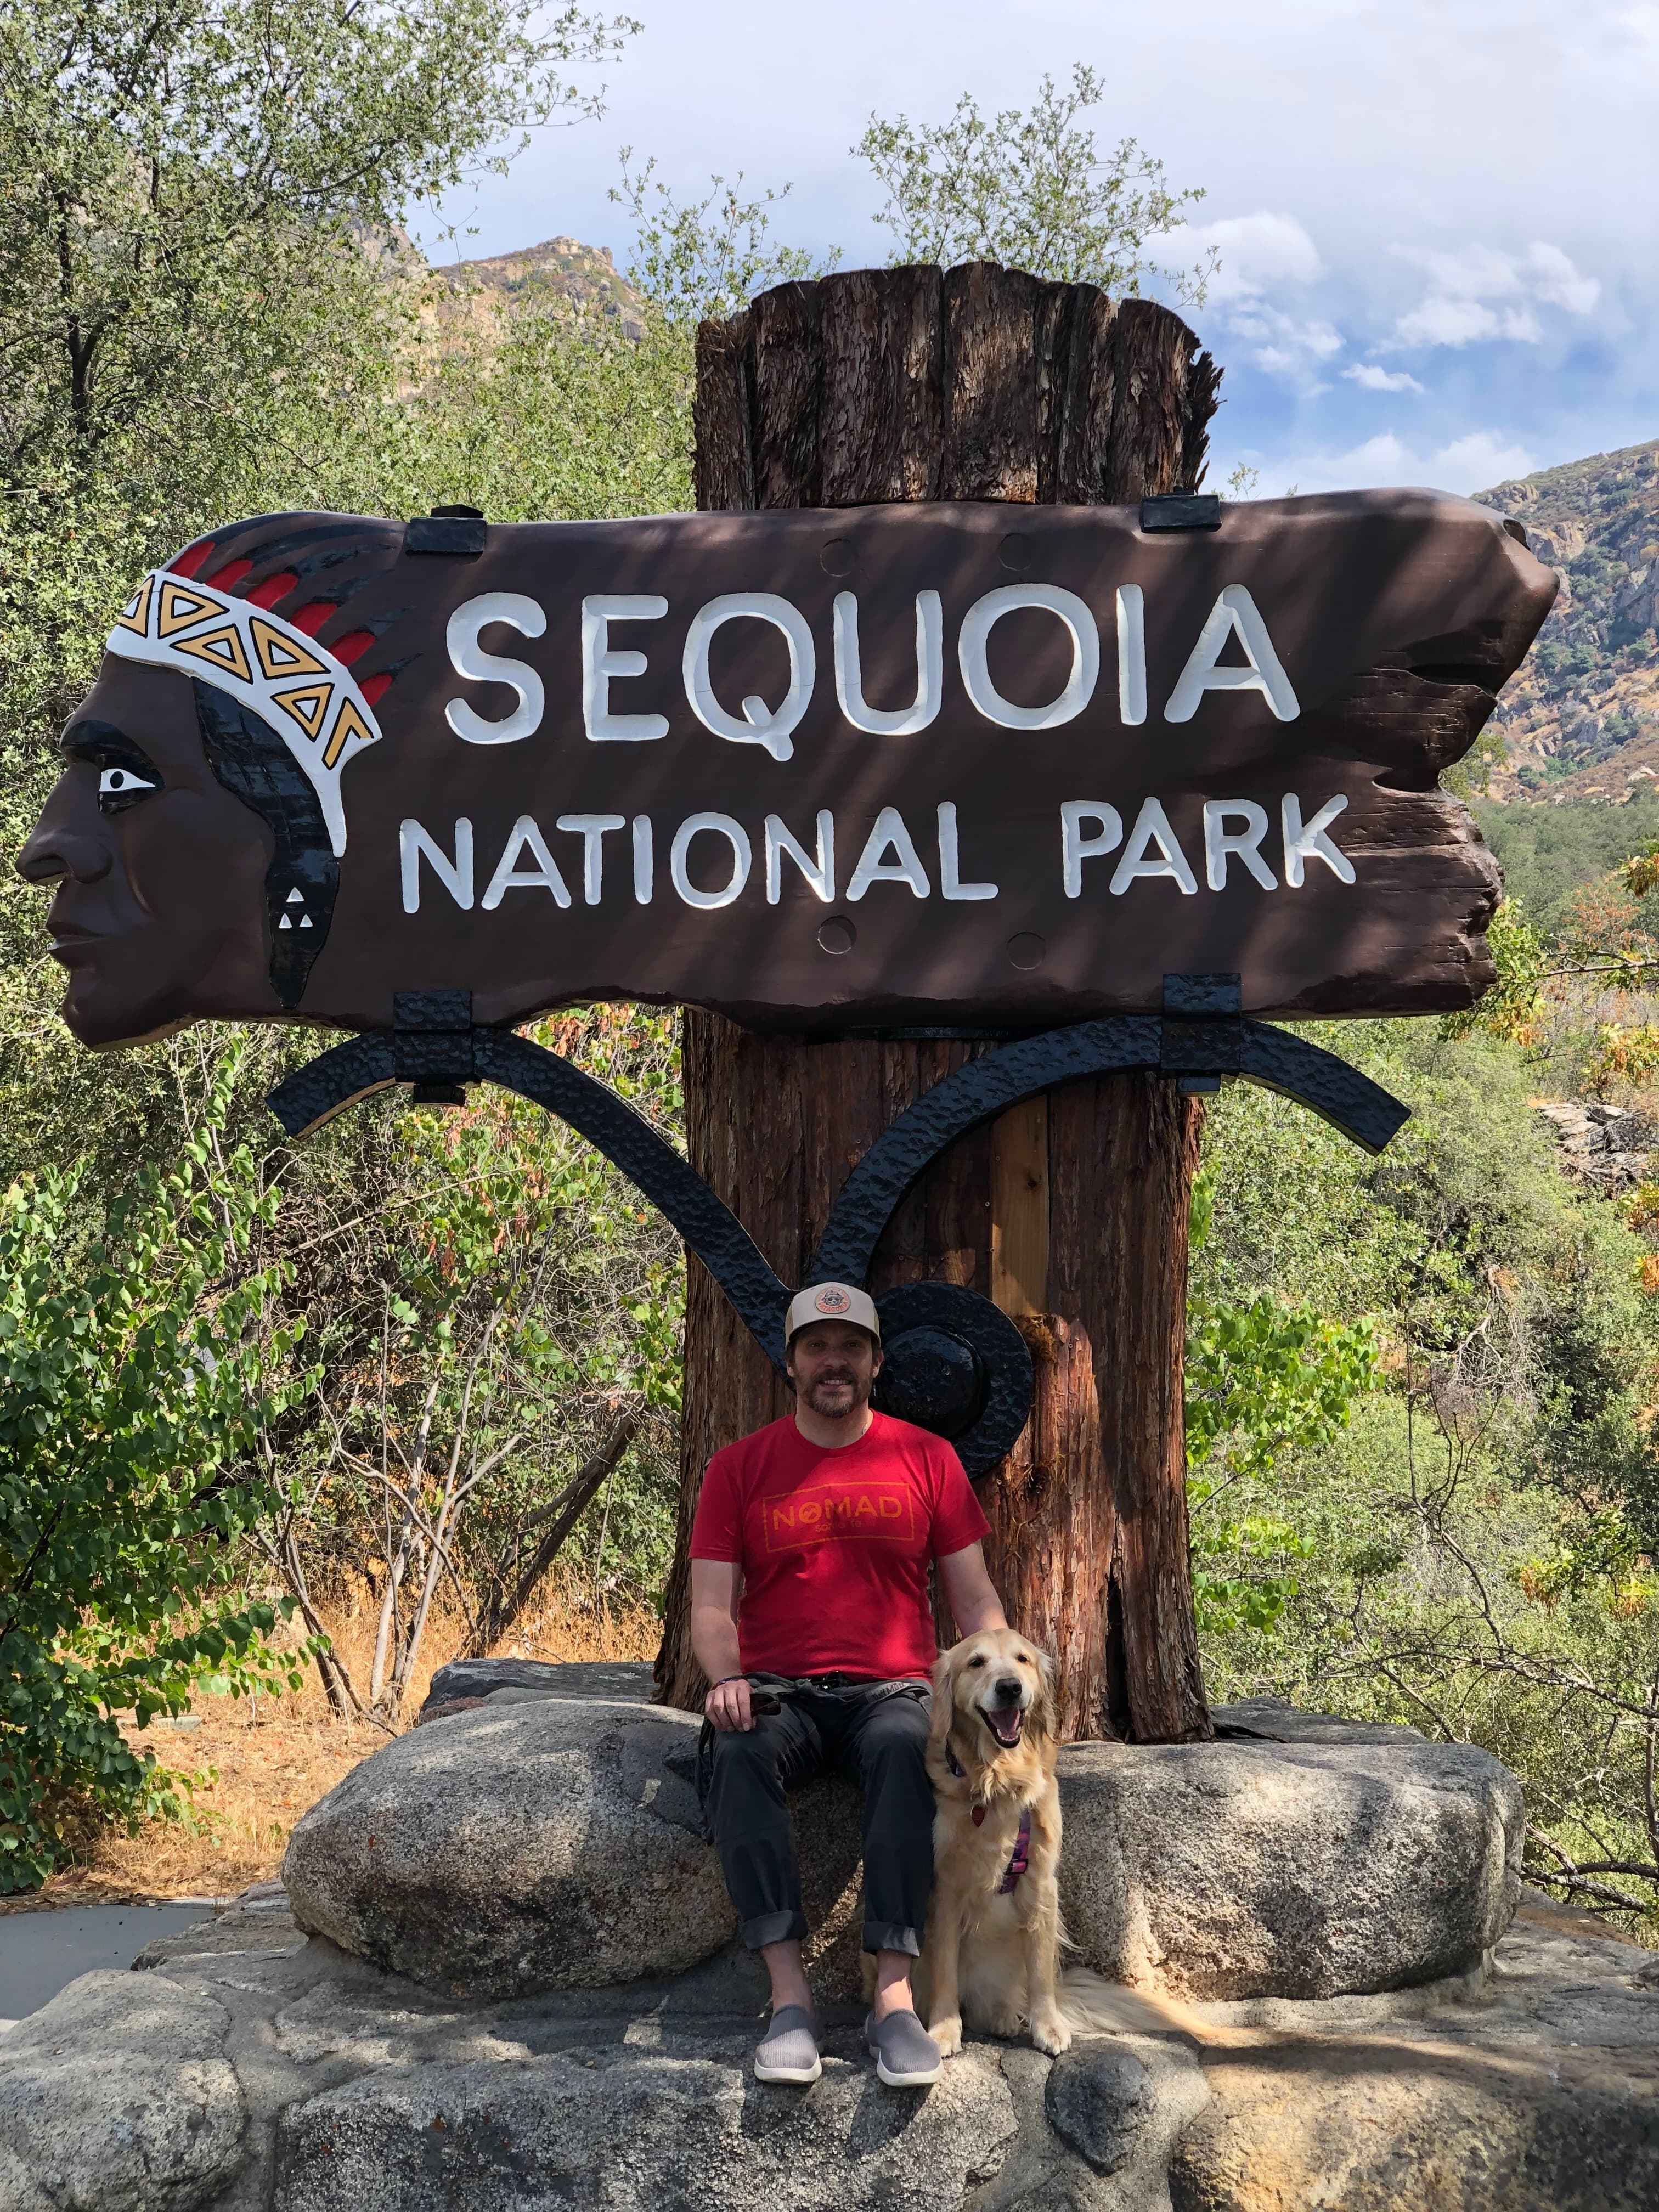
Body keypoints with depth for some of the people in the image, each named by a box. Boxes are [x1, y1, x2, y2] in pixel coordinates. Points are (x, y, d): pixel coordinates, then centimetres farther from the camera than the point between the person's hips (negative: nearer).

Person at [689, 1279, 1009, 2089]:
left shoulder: (926, 1459, 10)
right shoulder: (740, 1467, 9)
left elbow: (975, 1599, 8)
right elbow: (711, 1605, 4)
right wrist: (727, 1679, -18)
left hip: (890, 1688, 0)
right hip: (781, 1692, 0)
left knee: (906, 1745, -36)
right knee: (740, 1752, -34)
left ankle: (893, 1996, -39)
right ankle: (790, 1997, -37)